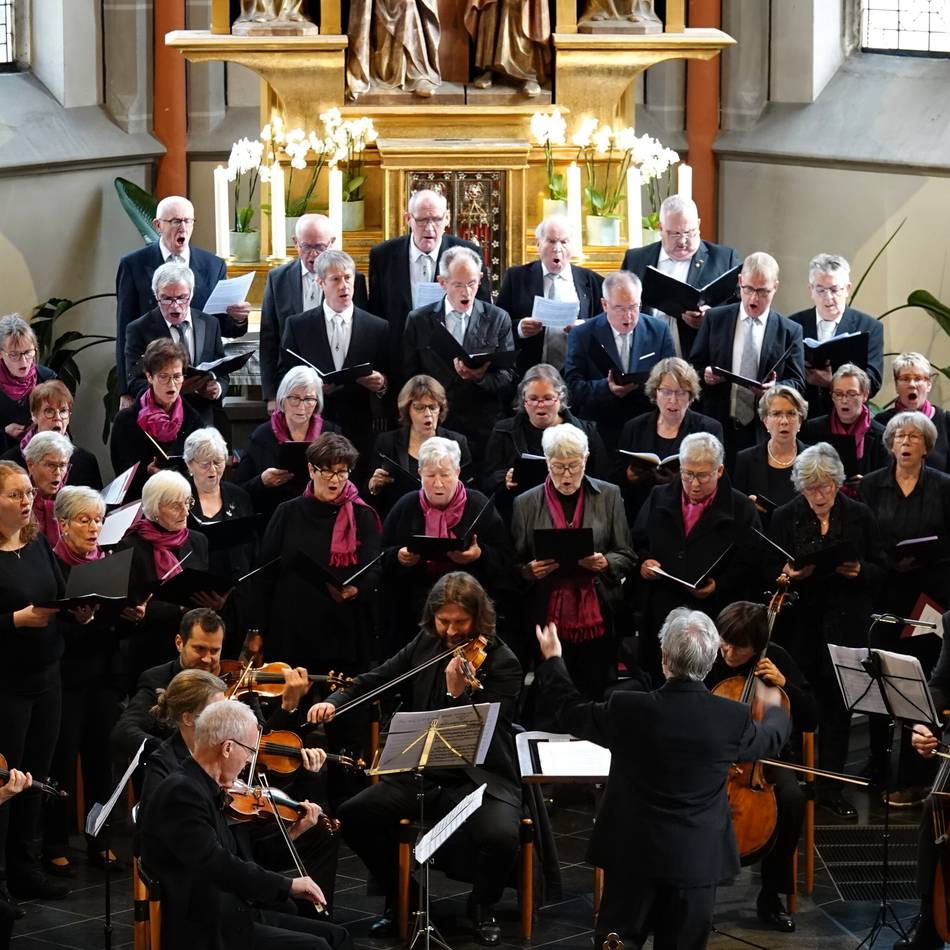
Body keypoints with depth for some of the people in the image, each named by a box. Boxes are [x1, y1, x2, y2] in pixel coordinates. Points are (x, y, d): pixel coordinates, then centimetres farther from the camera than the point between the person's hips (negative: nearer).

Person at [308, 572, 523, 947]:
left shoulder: (502, 663, -10)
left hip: (481, 778, -5)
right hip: (421, 774, 5)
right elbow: (375, 680, 10)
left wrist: (458, 692, -32)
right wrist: (334, 701, -7)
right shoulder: (425, 645, 6)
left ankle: (483, 906, 2)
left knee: (500, 836, -34)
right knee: (353, 816, -14)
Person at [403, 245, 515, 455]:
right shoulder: (418, 321, 8)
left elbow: (509, 379, 2)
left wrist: (480, 377, -18)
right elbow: (408, 377, 7)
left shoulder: (498, 319, 6)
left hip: (484, 430, 0)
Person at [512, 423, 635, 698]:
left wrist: (604, 563, -14)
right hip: (549, 620, 0)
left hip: (597, 620, 0)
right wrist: (530, 570, -11)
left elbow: (627, 558, 6)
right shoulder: (526, 504, 7)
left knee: (595, 695, 1)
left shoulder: (608, 496, 6)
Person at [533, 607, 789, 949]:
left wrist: (552, 660, 25)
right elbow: (770, 740, 10)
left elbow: (571, 712, 6)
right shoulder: (733, 718, -13)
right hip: (697, 859, 2)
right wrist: (774, 709, 35)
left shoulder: (627, 709, -14)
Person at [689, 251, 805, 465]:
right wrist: (705, 375, -12)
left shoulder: (790, 331, 5)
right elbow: (693, 367, 11)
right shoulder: (715, 319, 8)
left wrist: (775, 388, -16)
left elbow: (797, 383, 5)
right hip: (717, 427, 1)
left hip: (764, 435, 0)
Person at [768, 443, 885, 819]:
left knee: (837, 703, 3)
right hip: (799, 626, 0)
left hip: (844, 625, 0)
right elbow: (770, 572, 8)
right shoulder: (784, 518, 3)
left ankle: (831, 785, 12)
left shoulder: (860, 516, 4)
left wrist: (859, 572, -13)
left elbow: (880, 569, 7)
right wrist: (787, 574, -13)